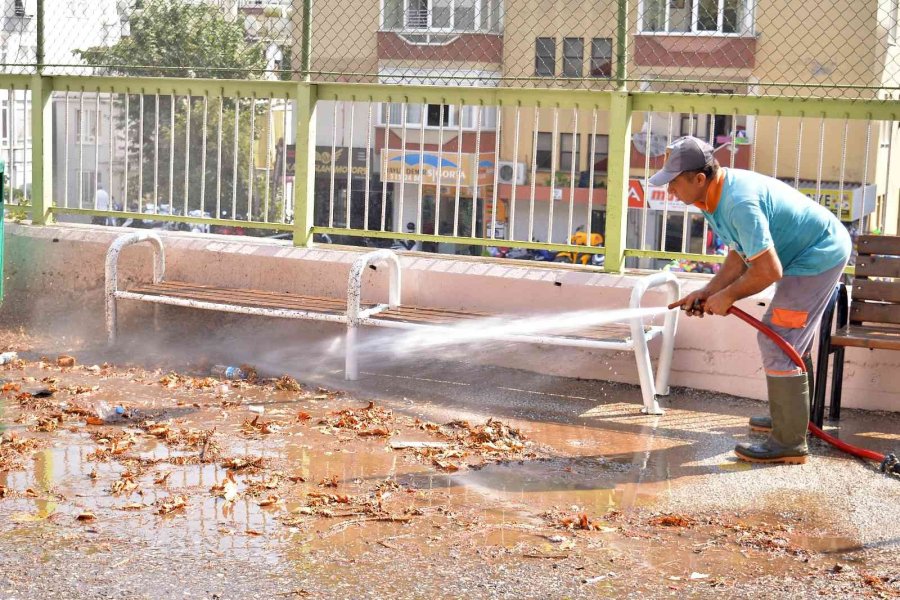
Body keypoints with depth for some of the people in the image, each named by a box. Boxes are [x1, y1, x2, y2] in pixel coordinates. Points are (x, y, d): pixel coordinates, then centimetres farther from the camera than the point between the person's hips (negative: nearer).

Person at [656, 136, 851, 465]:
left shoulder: (739, 203, -32)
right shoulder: (717, 194, 1)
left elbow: (768, 271, -31)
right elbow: (740, 255, 8)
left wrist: (728, 296, -16)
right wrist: (708, 292, -2)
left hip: (819, 256, -11)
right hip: (824, 248, 11)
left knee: (778, 341, -11)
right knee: (793, 339, 22)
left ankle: (789, 442, -6)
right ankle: (790, 416, 39)